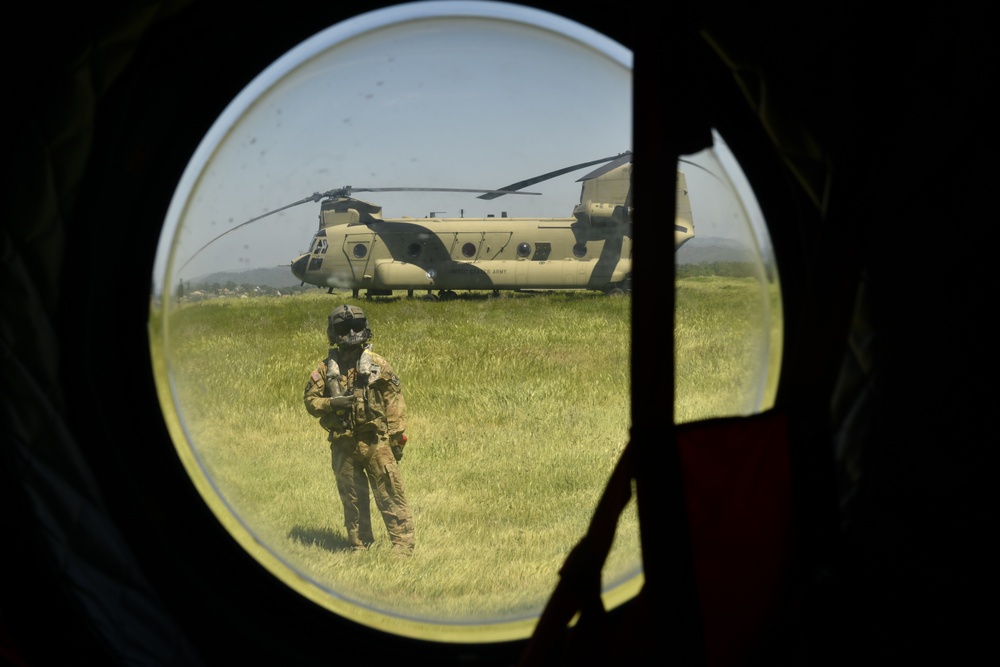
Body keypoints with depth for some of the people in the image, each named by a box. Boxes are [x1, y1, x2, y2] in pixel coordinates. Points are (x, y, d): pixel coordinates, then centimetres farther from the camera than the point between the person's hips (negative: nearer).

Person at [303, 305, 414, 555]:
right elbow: (311, 401, 7)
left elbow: (394, 401, -1)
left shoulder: (377, 364, 0)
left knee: (390, 496, -5)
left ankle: (403, 546, -1)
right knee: (352, 499, 11)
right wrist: (332, 403, -13)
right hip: (343, 445, 3)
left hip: (376, 441, -3)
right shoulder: (326, 369, 6)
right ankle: (359, 548, 21)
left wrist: (396, 438, -7)